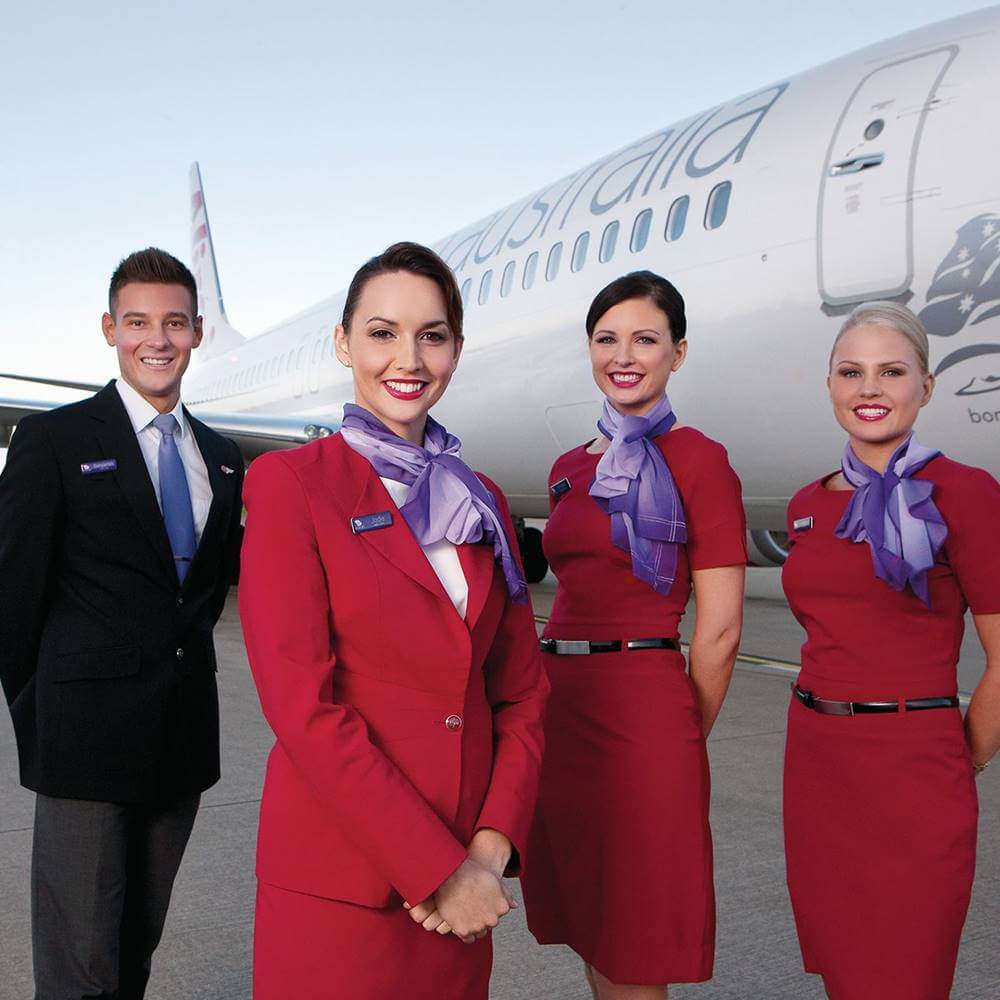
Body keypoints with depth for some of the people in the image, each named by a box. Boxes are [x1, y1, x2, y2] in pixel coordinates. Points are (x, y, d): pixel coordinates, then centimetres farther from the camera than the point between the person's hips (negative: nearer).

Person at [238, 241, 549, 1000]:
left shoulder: (481, 502, 9)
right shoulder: (289, 484, -8)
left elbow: (522, 690, 8)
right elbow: (301, 702, -15)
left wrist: (492, 846, -7)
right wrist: (436, 869, -14)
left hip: (463, 875, 5)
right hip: (338, 875, -5)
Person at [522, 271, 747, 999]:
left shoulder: (696, 459, -7)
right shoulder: (570, 469, 13)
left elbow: (720, 630, -8)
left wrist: (683, 739, 0)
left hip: (641, 710, -7)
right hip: (561, 704, 7)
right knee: (589, 934, 17)